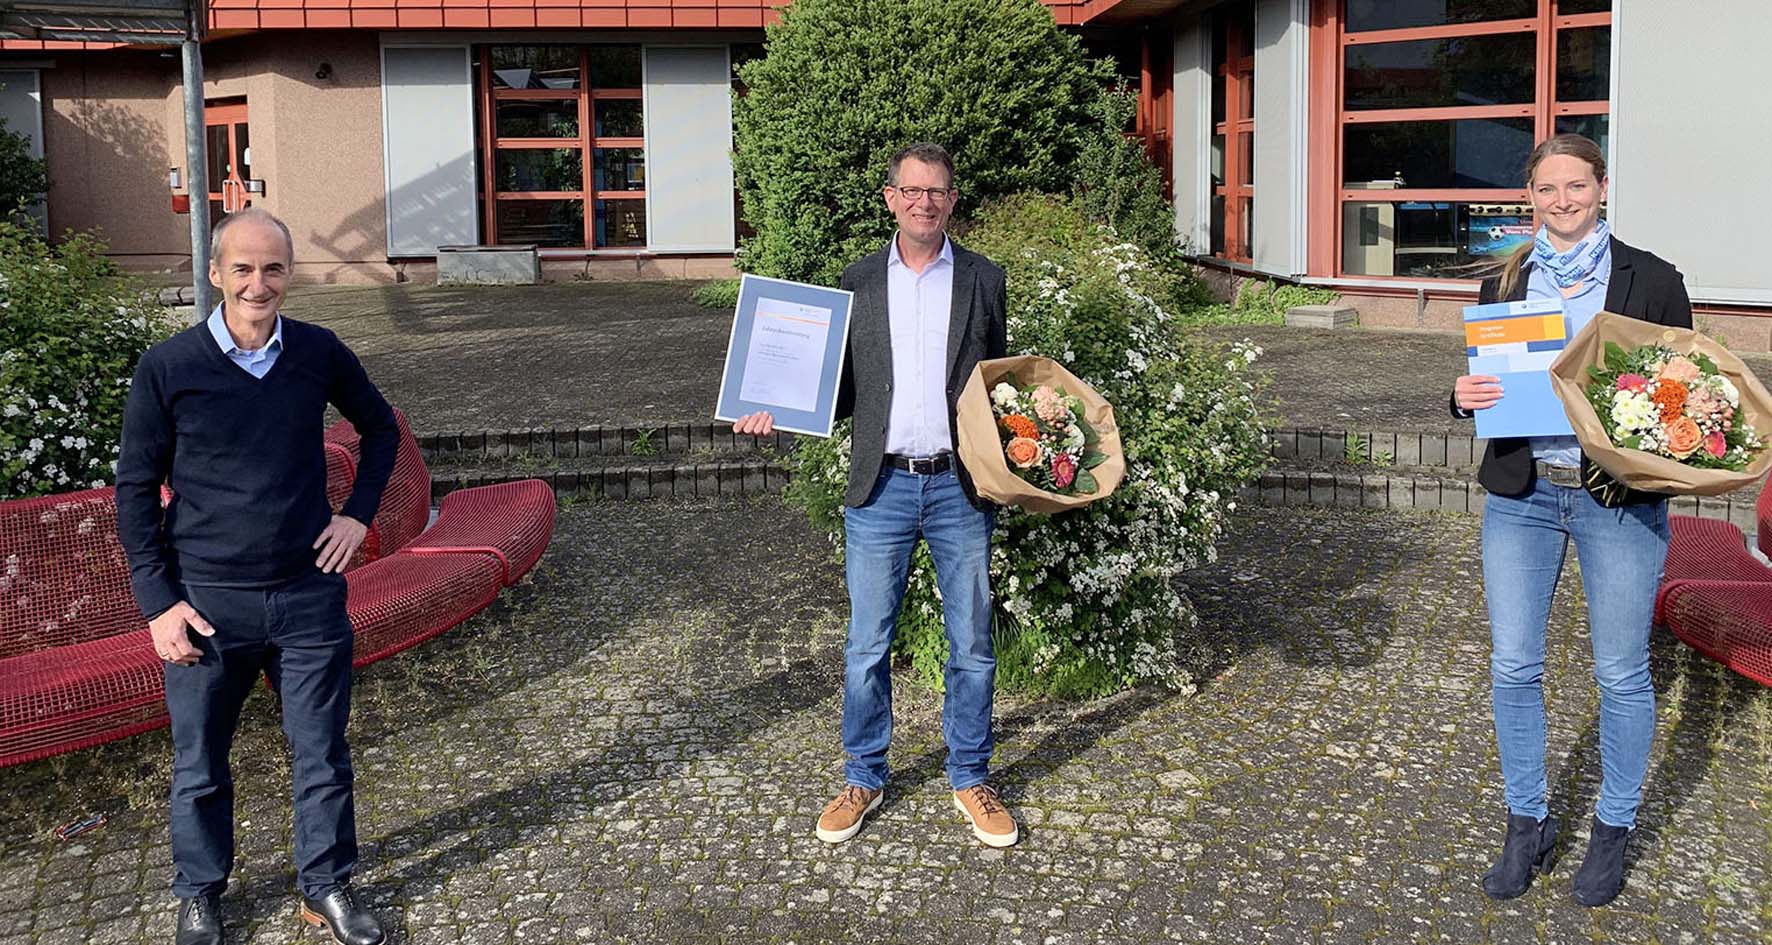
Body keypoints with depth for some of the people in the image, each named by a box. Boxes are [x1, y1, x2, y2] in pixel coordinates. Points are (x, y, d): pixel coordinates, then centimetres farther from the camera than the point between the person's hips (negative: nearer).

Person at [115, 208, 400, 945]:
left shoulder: (318, 352, -3)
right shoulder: (168, 367, -9)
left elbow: (380, 427, 15)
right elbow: (136, 489, -2)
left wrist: (358, 513, 4)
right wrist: (158, 601, -6)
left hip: (309, 594, 2)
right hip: (207, 602, -1)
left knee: (322, 754, 12)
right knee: (200, 764, 13)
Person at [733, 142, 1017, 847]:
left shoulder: (984, 280, 5)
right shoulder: (858, 282, 6)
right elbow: (843, 389, 9)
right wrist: (779, 414, -8)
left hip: (959, 486, 0)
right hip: (880, 489, 0)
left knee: (971, 645, 8)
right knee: (867, 645, 7)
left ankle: (970, 778, 25)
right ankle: (864, 777, 24)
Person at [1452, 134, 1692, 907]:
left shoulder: (1652, 281, 0)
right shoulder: (1505, 283, 8)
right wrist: (1465, 399, -9)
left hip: (1619, 500, -2)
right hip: (1521, 495, 3)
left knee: (1620, 672, 7)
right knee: (1513, 667, 5)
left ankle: (1613, 831, 26)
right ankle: (1527, 825, 23)